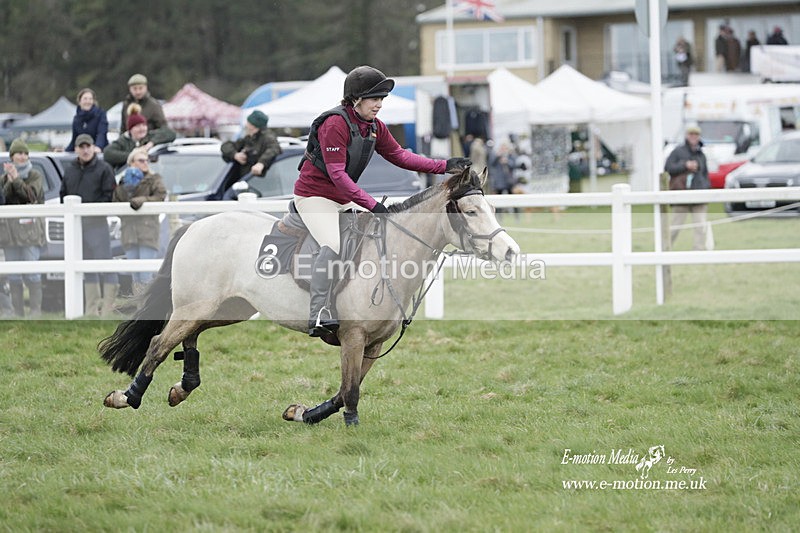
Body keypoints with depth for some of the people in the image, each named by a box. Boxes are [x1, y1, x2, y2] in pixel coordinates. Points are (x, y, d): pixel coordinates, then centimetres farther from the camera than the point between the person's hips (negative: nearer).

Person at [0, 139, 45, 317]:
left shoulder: (35, 176, 7)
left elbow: (32, 195, -9)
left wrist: (17, 180, -14)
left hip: (29, 229, -3)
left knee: (31, 272, -10)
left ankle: (36, 309, -9)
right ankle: (17, 311, 5)